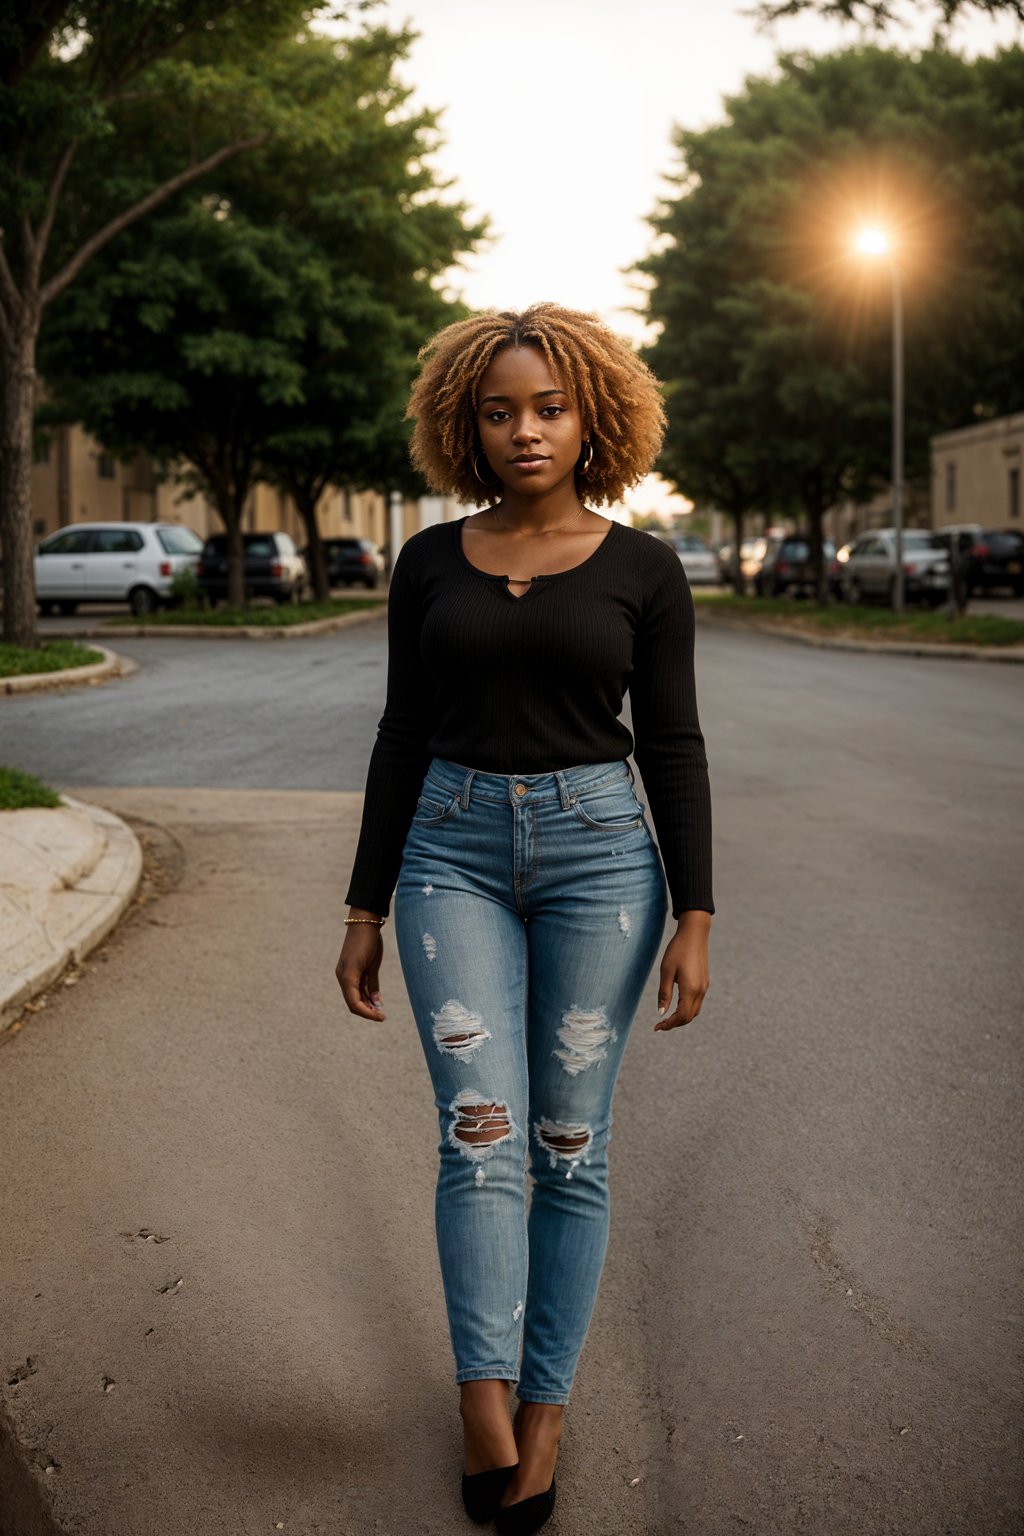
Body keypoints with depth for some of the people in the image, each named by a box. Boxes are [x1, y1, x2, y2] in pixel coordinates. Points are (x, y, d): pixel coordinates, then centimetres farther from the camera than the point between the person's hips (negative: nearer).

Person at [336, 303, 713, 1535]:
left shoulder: (641, 569, 0)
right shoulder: (431, 564, 5)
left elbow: (674, 746, 1)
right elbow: (402, 737, 8)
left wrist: (695, 919, -5)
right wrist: (365, 909, 7)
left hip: (598, 850, -1)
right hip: (454, 850, 1)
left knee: (569, 1145, 5)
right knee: (481, 1134, -11)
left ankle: (545, 1401, 18)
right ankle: (483, 1399, -3)